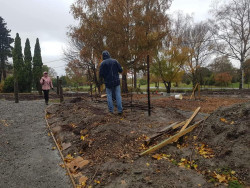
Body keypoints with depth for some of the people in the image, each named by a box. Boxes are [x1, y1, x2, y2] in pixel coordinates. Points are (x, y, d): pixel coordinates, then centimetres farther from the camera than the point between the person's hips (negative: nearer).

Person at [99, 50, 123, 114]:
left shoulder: (103, 63, -6)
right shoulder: (115, 61, 1)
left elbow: (101, 75, -7)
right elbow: (120, 70, 1)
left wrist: (103, 76, 15)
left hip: (108, 82, -1)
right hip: (116, 81, 2)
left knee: (109, 96, 8)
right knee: (118, 95, 5)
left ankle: (111, 111, 7)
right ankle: (120, 110, 2)